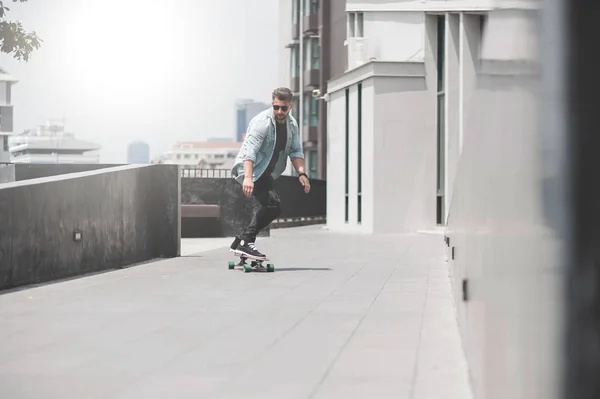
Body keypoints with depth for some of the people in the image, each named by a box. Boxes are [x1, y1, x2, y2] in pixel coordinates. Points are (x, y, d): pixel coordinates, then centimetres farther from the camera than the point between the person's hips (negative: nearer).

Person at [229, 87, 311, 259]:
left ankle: (240, 241, 28)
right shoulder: (262, 122, -21)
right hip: (250, 169, -10)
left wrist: (301, 173, -9)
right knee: (273, 205, -23)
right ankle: (246, 242, -22)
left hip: (265, 171, 10)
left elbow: (295, 151, 8)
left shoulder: (292, 124, 5)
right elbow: (250, 150, -30)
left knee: (266, 207, 18)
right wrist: (248, 178, -42)